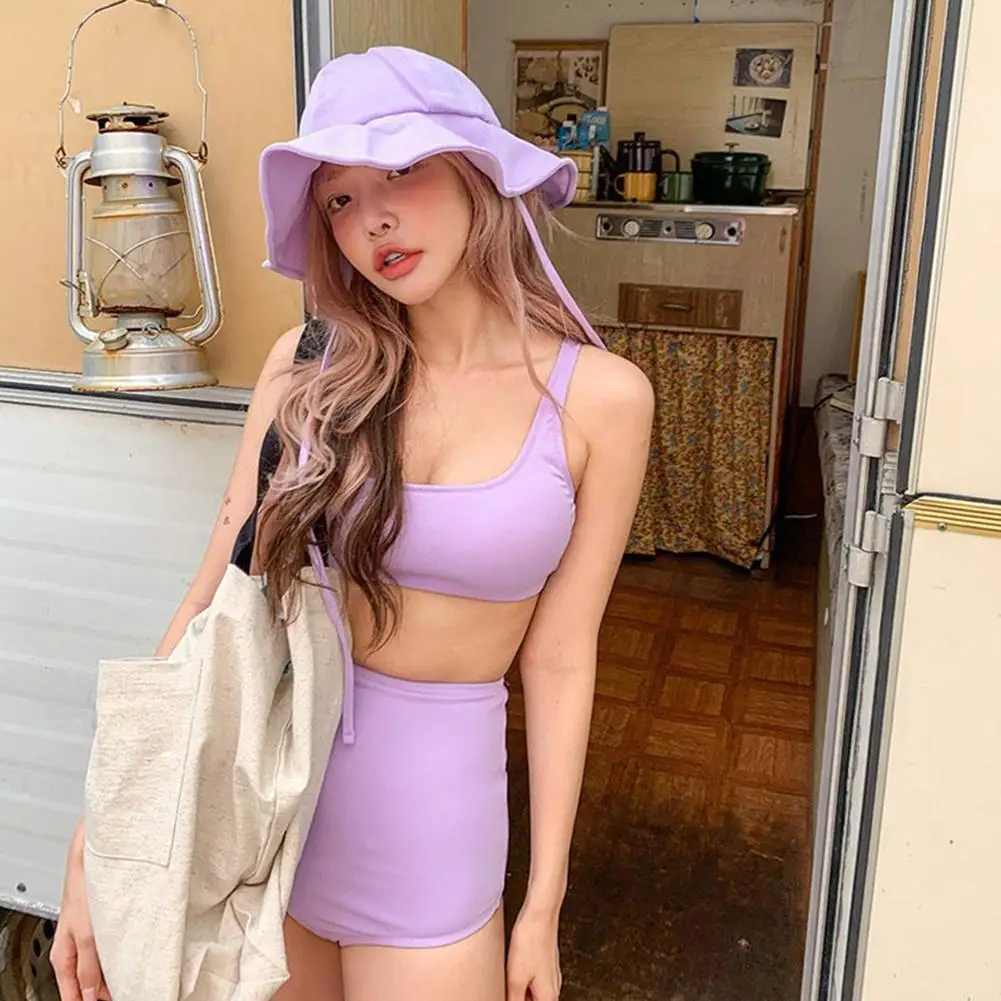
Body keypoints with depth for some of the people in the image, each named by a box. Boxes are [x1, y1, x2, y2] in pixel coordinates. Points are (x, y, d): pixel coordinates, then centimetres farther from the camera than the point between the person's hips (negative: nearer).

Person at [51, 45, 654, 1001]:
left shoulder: (598, 396, -10)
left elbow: (557, 659, -7)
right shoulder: (312, 363, -6)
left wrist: (542, 908, -2)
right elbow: (214, 597, -7)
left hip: (435, 783, -2)